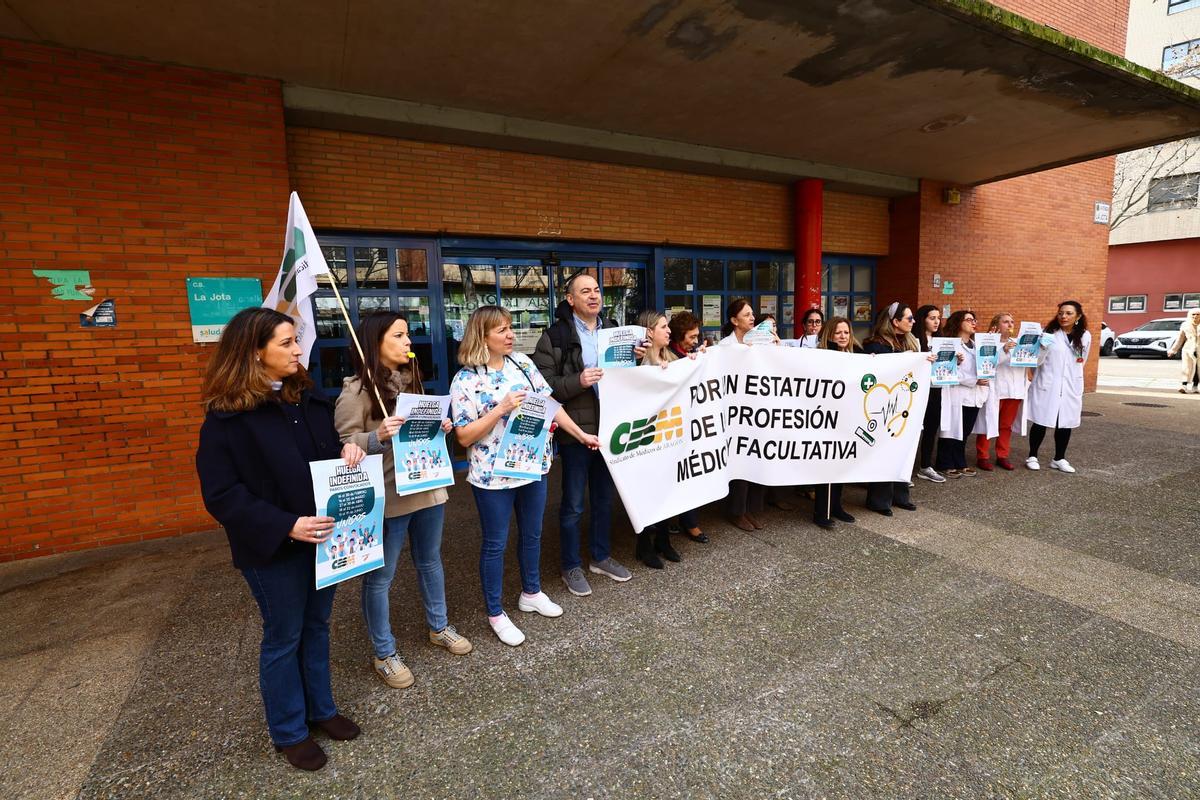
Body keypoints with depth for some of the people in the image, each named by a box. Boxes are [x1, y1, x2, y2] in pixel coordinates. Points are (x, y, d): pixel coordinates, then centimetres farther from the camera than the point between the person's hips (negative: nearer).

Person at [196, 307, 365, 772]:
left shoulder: (307, 397, 5)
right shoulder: (226, 416, -15)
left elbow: (328, 450, 15)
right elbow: (221, 494, -16)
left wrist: (348, 449, -9)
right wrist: (286, 526, -26)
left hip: (321, 534, 6)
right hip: (274, 546, -6)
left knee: (317, 625, 20)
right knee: (283, 637, 11)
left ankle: (320, 709, 40)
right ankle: (288, 731, 33)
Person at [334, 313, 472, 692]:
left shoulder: (411, 380, 9)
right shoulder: (356, 390, -13)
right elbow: (342, 446, -15)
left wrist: (440, 428, 0)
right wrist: (377, 437, -31)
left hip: (427, 486, 7)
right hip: (386, 497, -7)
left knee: (430, 561, 21)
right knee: (380, 576, 8)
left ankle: (439, 627, 40)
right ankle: (385, 653, 27)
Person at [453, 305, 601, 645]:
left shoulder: (522, 361, 2)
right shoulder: (466, 380, -13)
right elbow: (464, 436, -15)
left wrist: (580, 434, 2)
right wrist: (502, 409, -24)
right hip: (493, 474, -5)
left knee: (532, 533, 20)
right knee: (495, 543, 10)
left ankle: (531, 592, 43)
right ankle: (496, 613, 29)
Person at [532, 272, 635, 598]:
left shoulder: (613, 329, 10)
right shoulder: (555, 336, -8)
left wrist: (637, 358, -1)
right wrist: (577, 382, -26)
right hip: (576, 431, -5)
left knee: (605, 498, 18)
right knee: (573, 504, 8)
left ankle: (601, 557, 37)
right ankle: (571, 566, 26)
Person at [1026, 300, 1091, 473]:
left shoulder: (1085, 336, 5)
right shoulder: (1049, 333, -6)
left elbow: (1081, 362, 18)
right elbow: (1036, 361, -10)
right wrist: (1043, 347, -27)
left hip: (1071, 387, 4)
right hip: (1046, 386, -3)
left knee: (1066, 424, 8)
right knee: (1040, 423, 1)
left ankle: (1059, 459, 20)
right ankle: (1032, 456, 13)